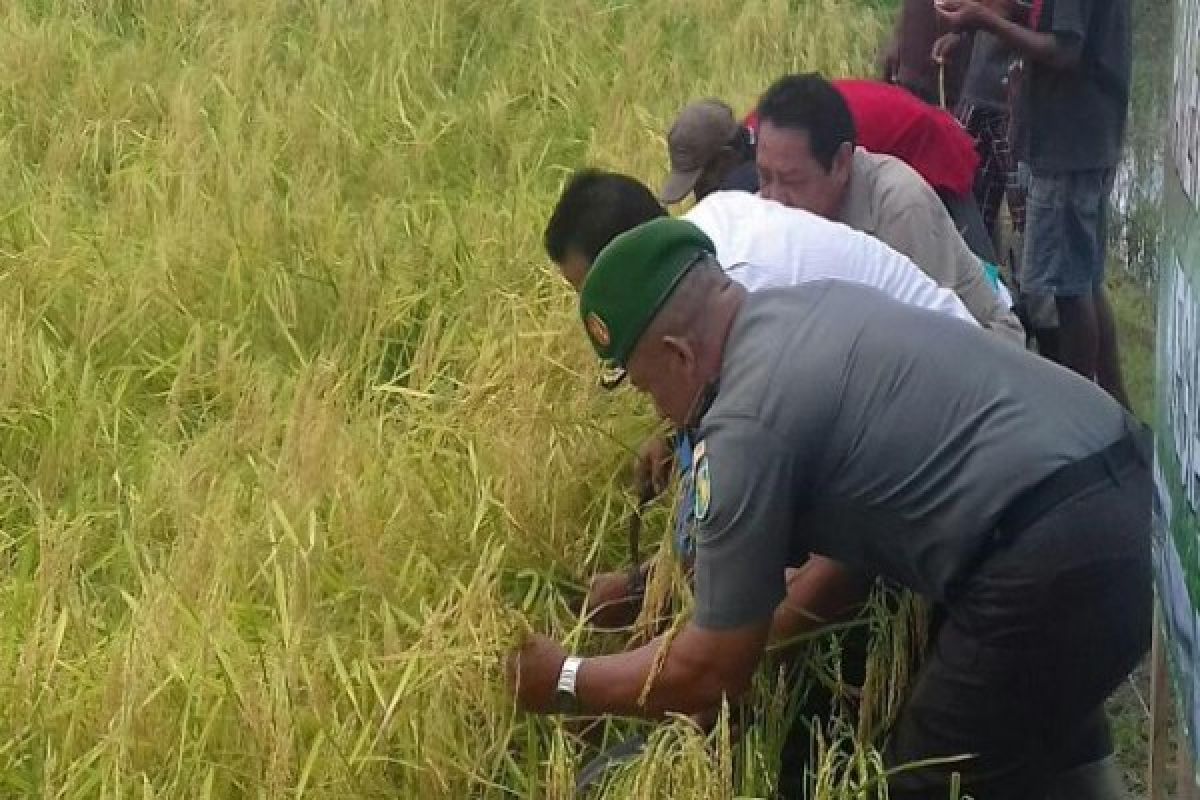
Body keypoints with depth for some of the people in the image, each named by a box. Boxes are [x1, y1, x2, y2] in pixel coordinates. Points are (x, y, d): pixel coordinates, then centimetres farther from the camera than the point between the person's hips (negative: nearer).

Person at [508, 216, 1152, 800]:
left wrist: (565, 685, 13)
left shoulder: (748, 423, -10)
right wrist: (757, 631, 30)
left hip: (1053, 560, -10)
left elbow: (713, 672, -2)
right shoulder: (815, 306, 17)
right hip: (1122, 494, 10)